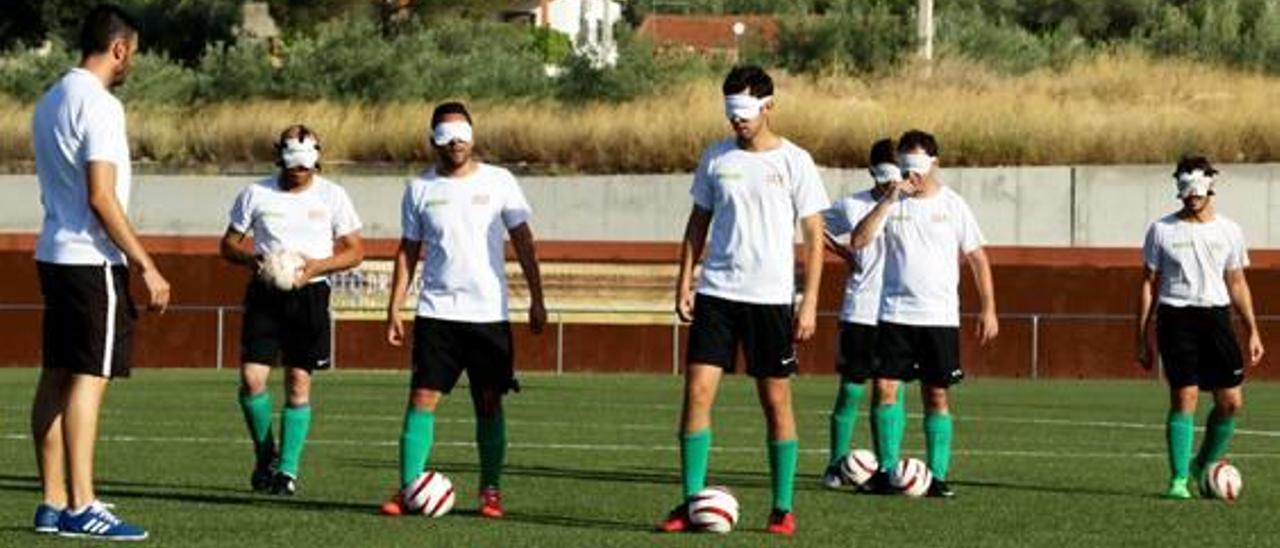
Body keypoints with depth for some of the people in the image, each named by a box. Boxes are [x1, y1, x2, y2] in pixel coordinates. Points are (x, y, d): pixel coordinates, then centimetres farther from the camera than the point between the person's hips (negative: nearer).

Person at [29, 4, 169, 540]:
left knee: (56, 376, 9)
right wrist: (146, 267, -17)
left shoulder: (51, 100, 15)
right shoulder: (98, 104, -14)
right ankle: (81, 508, -12)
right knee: (88, 379, -9)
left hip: (53, 253, 9)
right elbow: (101, 198, -20)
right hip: (92, 260, -9)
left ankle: (53, 502, 11)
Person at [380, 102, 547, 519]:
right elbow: (408, 250, 10)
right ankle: (408, 489, -9)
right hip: (437, 312, 0)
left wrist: (536, 299, 0)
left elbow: (523, 240, 5)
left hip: (489, 313, 0)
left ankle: (491, 491, 10)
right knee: (422, 398, -8)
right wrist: (395, 308, 4)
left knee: (489, 403, 2)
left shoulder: (498, 182, 3)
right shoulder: (420, 189, 6)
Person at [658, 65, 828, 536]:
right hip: (716, 293, 3)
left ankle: (783, 509, 9)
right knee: (697, 391, -7)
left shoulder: (794, 161, -1)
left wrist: (810, 301, -7)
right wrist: (684, 283, 6)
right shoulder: (716, 158, 8)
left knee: (776, 400, 2)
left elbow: (813, 236, -1)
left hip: (771, 297, -3)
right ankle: (691, 502, -3)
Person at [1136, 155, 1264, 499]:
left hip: (1216, 316, 3)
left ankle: (1204, 466, 21)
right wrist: (1142, 338, 3)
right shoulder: (1162, 231, 4)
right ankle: (1179, 479, -5)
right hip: (1176, 318, -3)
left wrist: (1252, 332, 11)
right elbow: (1149, 284, 7)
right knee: (1184, 397, -11)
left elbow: (1237, 283, 16)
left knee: (1231, 402, -1)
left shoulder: (1229, 232, 10)